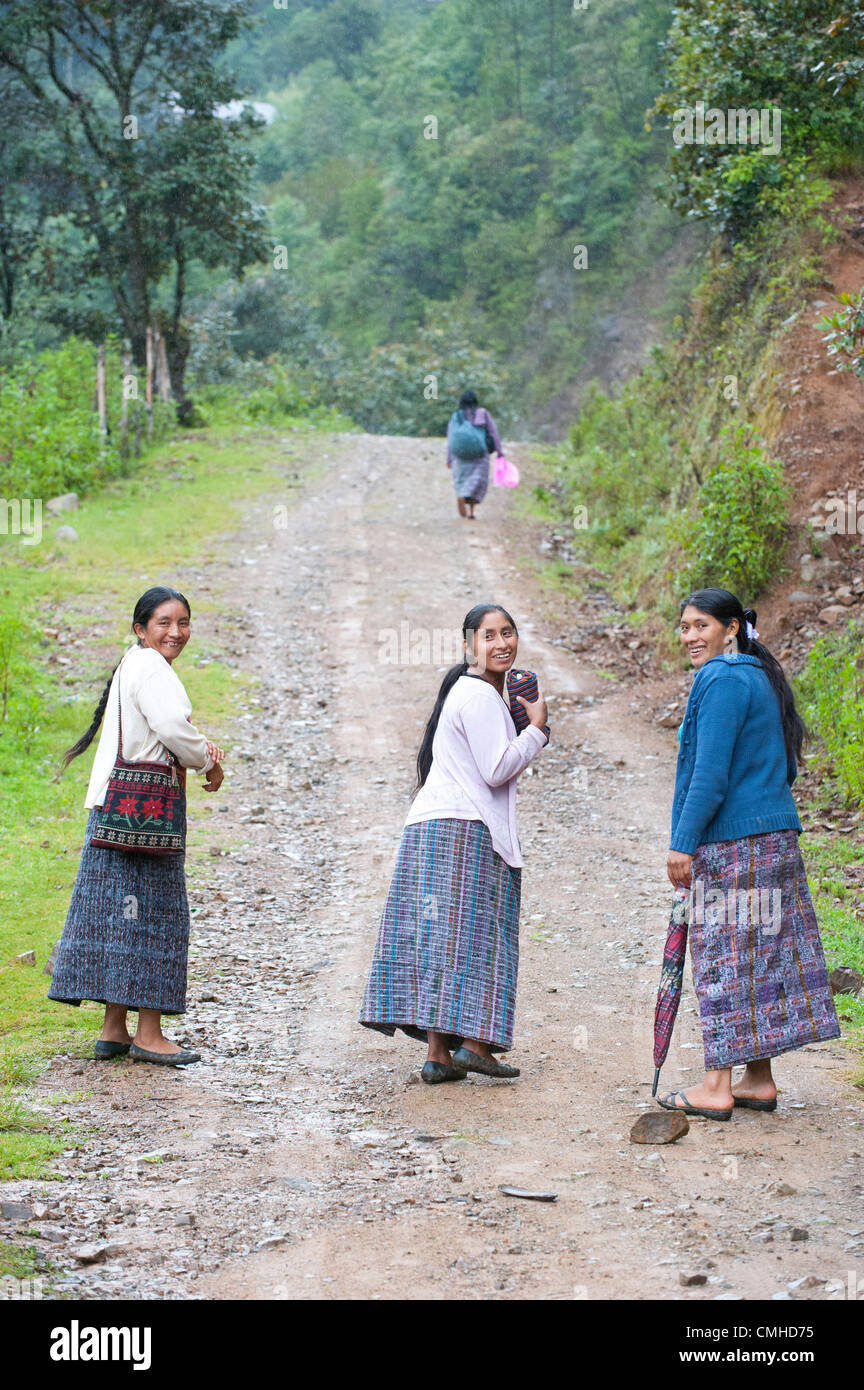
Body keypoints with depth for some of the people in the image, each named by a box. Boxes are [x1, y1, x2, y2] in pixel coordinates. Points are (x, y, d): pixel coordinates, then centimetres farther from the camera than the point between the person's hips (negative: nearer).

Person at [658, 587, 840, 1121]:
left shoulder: (723, 681, -13)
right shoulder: (760, 678, 17)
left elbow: (710, 772, -19)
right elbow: (784, 767, 21)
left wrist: (683, 842, -17)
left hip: (730, 840, -9)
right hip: (774, 836, 9)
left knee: (726, 957, -6)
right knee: (761, 955, 10)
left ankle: (717, 1087, -4)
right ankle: (759, 1080, 15)